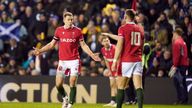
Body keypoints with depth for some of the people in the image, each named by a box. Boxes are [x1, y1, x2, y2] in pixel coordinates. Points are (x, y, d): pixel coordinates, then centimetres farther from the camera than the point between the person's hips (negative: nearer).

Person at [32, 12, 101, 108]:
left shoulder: (77, 31, 0)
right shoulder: (59, 30, 4)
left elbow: (83, 45, 5)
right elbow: (52, 44, 13)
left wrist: (92, 55, -5)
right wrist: (40, 51, 5)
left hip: (74, 60, -2)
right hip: (62, 61, 2)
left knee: (72, 83, -9)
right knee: (58, 84, -1)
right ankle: (65, 98, 27)